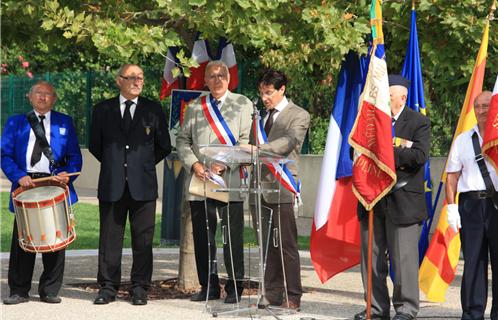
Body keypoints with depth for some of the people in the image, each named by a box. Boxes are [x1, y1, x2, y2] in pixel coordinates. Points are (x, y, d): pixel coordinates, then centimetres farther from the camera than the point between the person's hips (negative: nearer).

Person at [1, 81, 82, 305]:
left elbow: (75, 156, 9)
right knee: (21, 241, -1)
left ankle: (50, 291, 10)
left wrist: (67, 175, -11)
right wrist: (19, 176, -12)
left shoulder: (65, 123, 13)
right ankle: (19, 291, 7)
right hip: (26, 185, 0)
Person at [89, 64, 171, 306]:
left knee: (143, 240, 1)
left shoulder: (153, 110, 7)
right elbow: (94, 145, 16)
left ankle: (140, 288, 7)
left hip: (143, 185, 0)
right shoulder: (103, 110, 9)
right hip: (112, 185, 0)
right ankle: (108, 287, 8)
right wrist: (113, 165, 12)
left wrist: (144, 165, 10)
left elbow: (164, 146, 12)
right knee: (110, 238, 2)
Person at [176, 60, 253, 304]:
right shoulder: (195, 107, 16)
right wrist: (193, 164, -4)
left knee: (233, 236, -3)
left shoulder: (243, 105, 7)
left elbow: (246, 140, -1)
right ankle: (209, 286, 14)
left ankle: (234, 288, 3)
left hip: (230, 180, -3)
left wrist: (225, 163, -13)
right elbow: (182, 140, 13)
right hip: (199, 181, 3)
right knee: (202, 237, 5)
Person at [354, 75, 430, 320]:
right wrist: (398, 155, -11)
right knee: (371, 256, 7)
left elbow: (419, 156, -14)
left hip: (403, 199, -4)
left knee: (404, 256, -4)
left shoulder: (419, 123, 0)